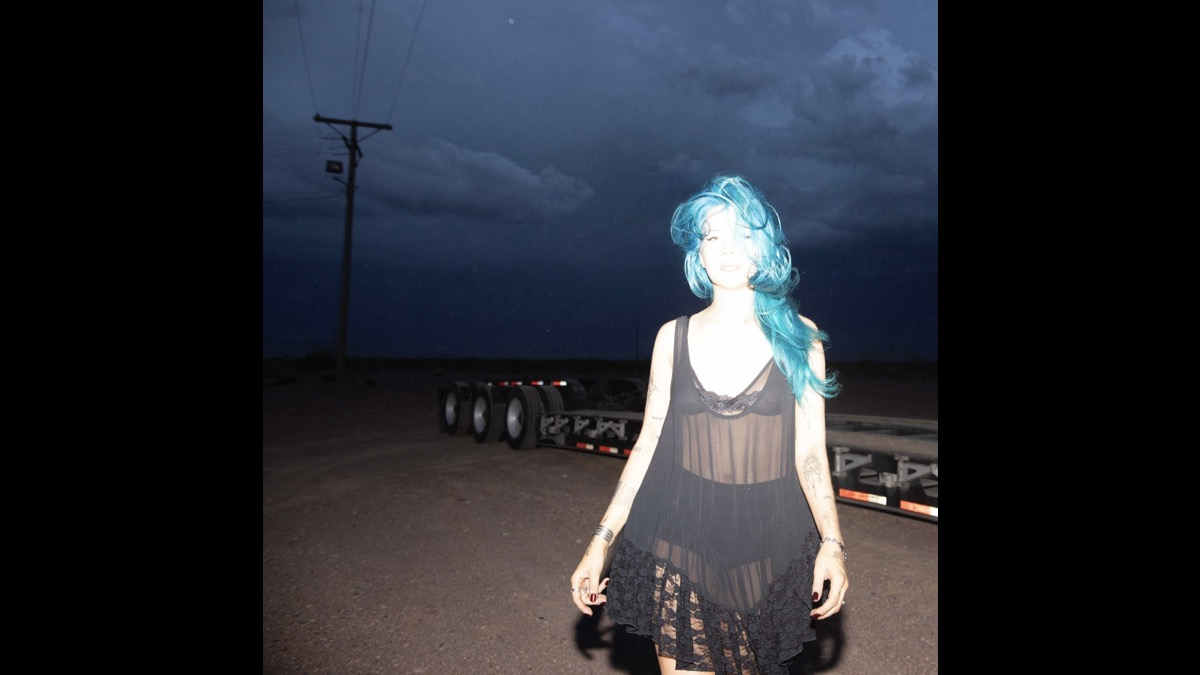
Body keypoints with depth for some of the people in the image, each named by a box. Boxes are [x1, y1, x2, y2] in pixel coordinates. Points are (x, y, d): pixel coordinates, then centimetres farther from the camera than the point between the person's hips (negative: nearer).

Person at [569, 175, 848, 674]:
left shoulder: (798, 337, 0)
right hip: (681, 536, 0)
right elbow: (649, 443, 3)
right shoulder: (673, 337, 2)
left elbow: (810, 452, -1)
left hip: (769, 541, 0)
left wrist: (831, 542, -14)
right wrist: (602, 541, -1)